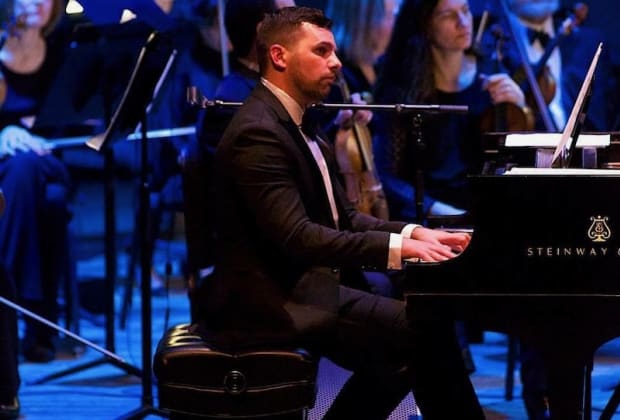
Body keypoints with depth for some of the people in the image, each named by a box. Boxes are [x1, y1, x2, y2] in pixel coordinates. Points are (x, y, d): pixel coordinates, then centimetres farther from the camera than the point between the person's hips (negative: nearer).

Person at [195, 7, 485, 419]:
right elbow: (296, 236, -25)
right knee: (422, 332, -18)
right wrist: (397, 246, -26)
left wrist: (413, 233, -1)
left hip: (303, 286, 10)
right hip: (270, 302, -10)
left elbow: (343, 218, 16)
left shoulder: (298, 127, 16)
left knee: (427, 323, -4)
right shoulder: (257, 133, -16)